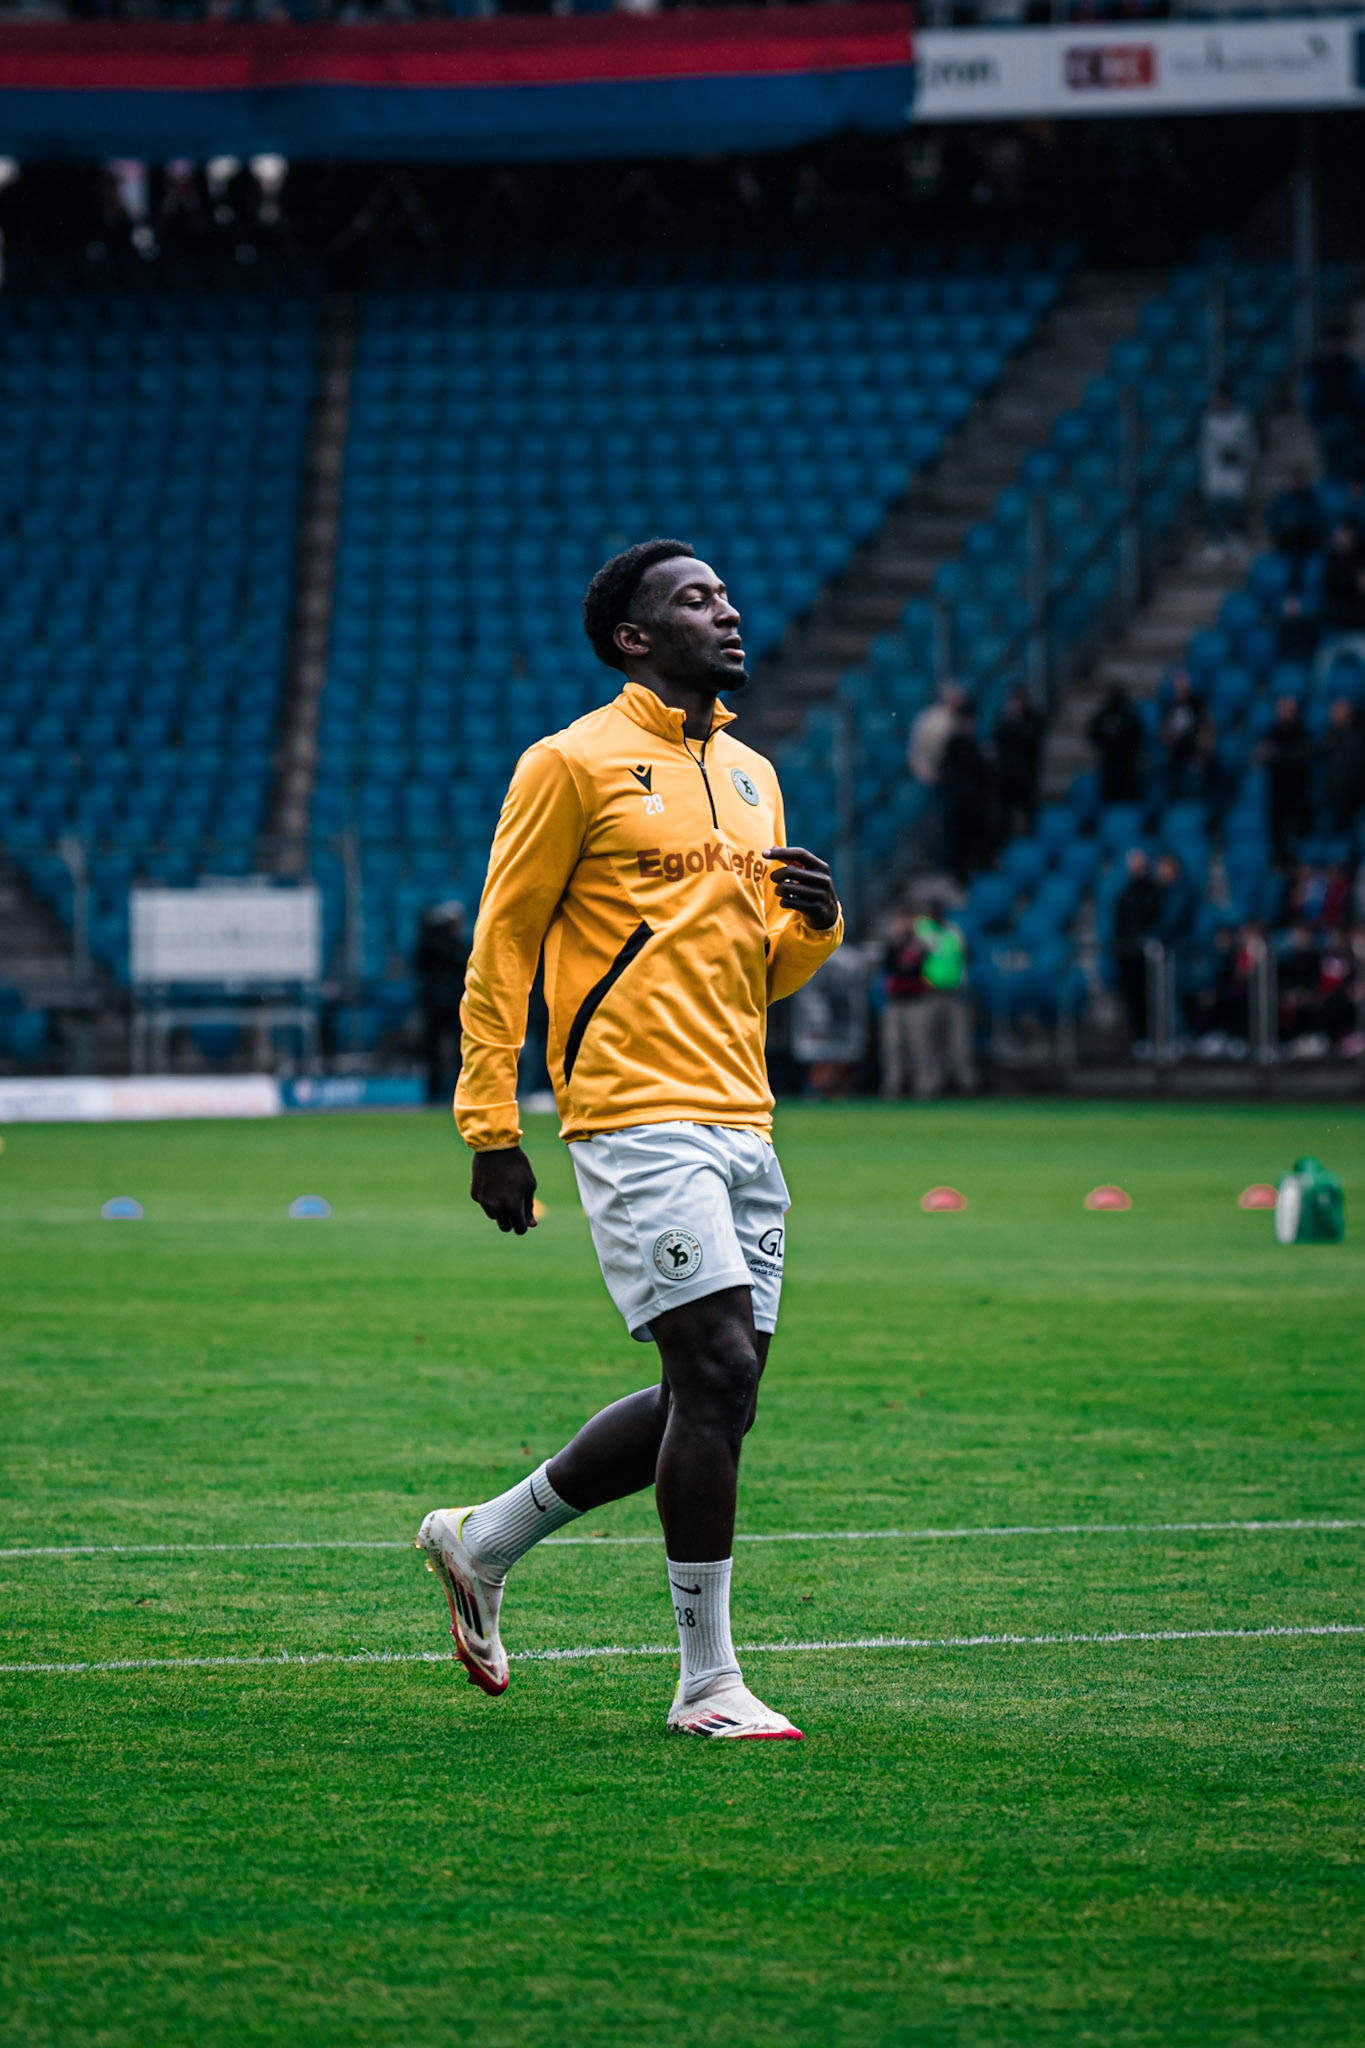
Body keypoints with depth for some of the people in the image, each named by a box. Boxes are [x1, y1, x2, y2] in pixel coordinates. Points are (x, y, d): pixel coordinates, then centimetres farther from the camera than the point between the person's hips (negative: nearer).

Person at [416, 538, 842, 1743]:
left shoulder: (752, 776, 19)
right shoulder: (575, 763, -3)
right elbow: (502, 943, -3)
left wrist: (815, 924, 2)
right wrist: (490, 1125, -8)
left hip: (742, 1124, 8)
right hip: (637, 1115, -8)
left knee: (710, 1402, 7)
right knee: (719, 1372, -15)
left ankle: (484, 1542, 26)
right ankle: (708, 1681, -7)